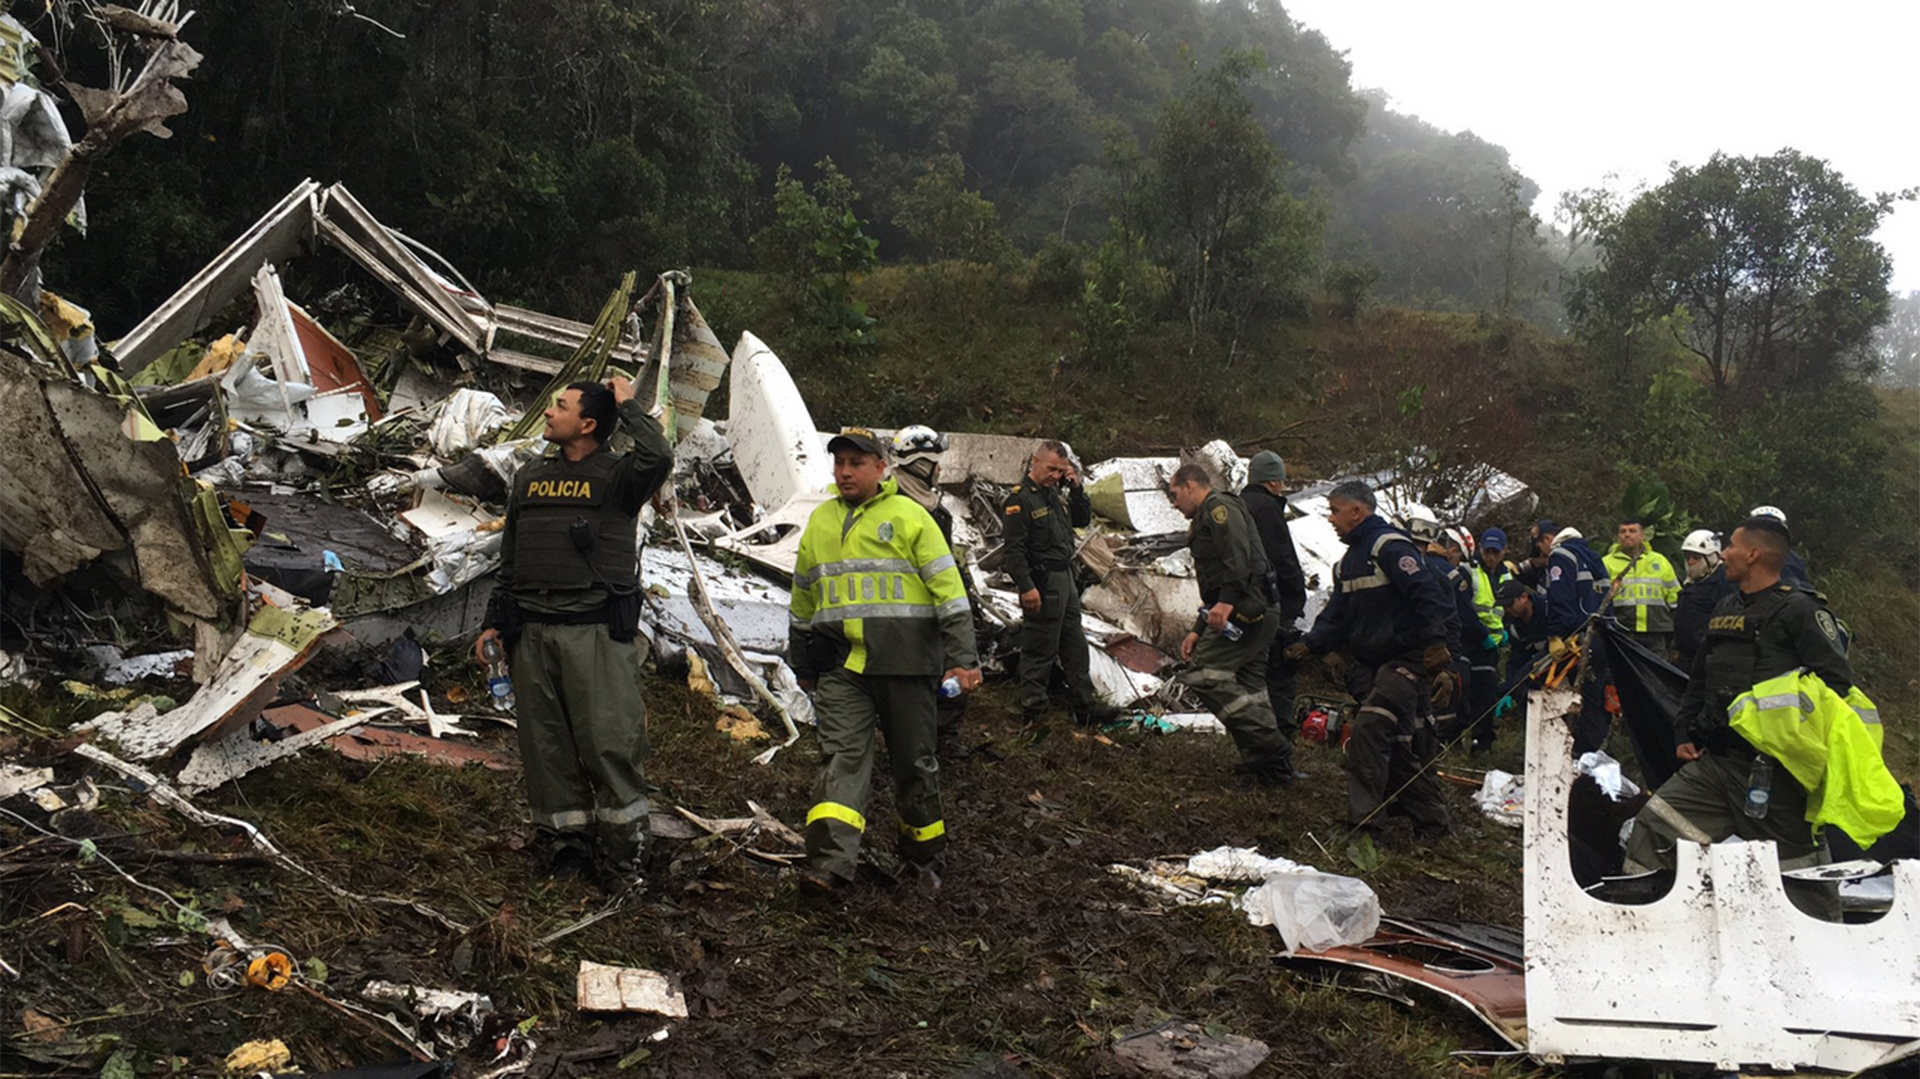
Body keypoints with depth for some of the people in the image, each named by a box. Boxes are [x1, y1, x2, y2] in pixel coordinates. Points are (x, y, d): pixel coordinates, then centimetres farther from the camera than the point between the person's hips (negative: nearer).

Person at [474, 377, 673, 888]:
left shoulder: (616, 476, 1)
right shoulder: (529, 479, 18)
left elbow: (657, 457, -24)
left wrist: (628, 404, -7)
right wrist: (494, 623, 17)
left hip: (596, 631, -5)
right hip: (532, 634, 5)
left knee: (609, 741, -8)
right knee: (547, 744, 7)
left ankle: (622, 849, 2)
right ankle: (565, 843, 17)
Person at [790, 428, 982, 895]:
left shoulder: (909, 516, 0)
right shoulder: (820, 522, 14)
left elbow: (948, 588, -3)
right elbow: (803, 598, 24)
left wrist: (963, 657, -10)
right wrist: (802, 662, 25)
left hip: (904, 662, -3)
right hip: (841, 664, 3)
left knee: (914, 759, 8)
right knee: (842, 755, -11)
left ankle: (923, 852, 26)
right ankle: (830, 861, -20)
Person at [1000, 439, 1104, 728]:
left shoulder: (1054, 494, 14)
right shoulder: (1019, 499, -13)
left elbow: (1083, 520, 22)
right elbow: (1012, 549, -19)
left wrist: (1076, 489, 6)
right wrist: (1026, 587, -25)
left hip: (1065, 579, 10)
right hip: (1042, 583, -10)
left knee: (1075, 647, 15)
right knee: (1039, 651, -5)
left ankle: (1085, 707, 24)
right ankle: (1034, 714, 2)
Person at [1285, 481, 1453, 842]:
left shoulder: (1389, 547, -12)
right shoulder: (1349, 561, 18)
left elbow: (1427, 594, -20)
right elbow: (1336, 618, 16)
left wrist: (1434, 642, -27)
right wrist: (1310, 644, 0)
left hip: (1407, 660, -10)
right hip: (1373, 663, 10)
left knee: (1368, 730, -18)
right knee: (1398, 743, 11)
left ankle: (1363, 822, -18)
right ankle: (1431, 821, 22)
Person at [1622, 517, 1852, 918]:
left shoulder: (1800, 610, -9)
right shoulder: (1725, 610, 16)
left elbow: (1837, 682, -15)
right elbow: (1699, 680, 23)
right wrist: (1684, 734, 15)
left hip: (1774, 768, -8)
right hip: (1715, 762, 8)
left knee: (1799, 871, 1)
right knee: (1652, 830, 2)